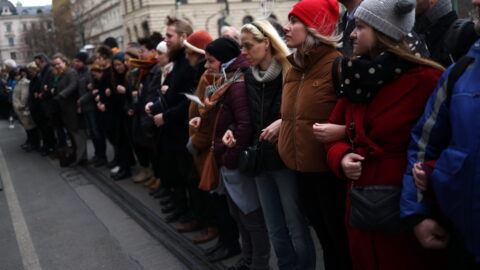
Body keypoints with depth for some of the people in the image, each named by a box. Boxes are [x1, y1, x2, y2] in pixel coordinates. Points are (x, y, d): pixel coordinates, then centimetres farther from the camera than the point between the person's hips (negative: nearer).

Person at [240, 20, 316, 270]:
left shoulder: (290, 72, -10)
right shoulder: (249, 77, 11)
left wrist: (283, 122, -23)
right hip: (262, 160, 7)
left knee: (296, 228, 3)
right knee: (276, 230, 15)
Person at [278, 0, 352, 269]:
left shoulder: (337, 65, -13)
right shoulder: (294, 68, 12)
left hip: (330, 170, -8)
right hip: (303, 169, 8)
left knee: (342, 242, 6)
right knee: (326, 238, 21)